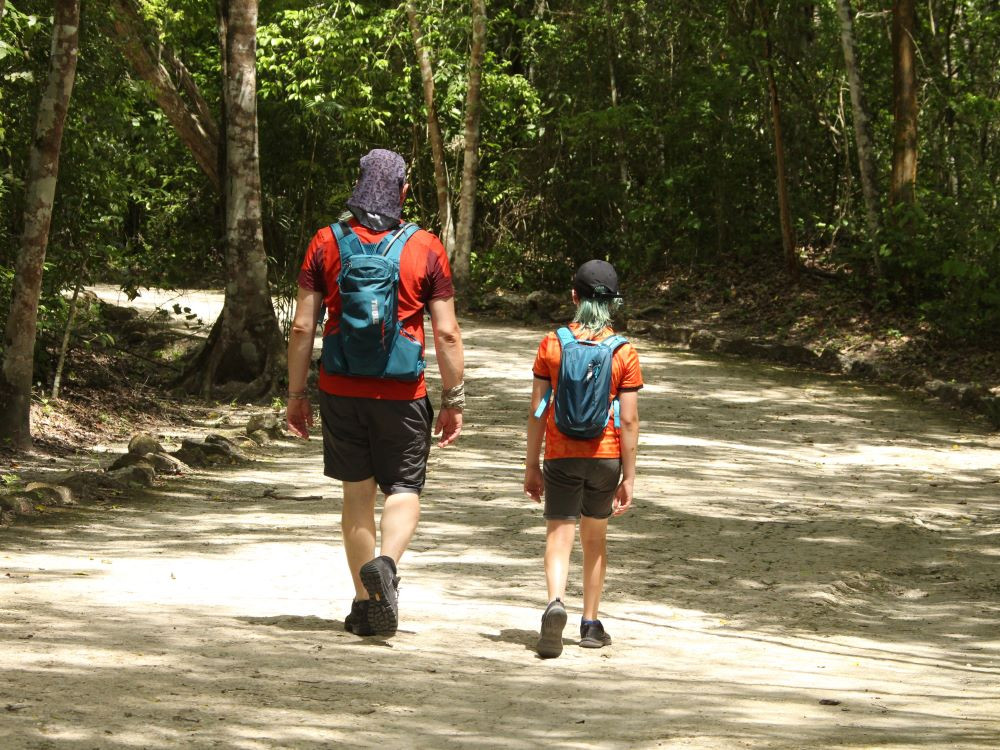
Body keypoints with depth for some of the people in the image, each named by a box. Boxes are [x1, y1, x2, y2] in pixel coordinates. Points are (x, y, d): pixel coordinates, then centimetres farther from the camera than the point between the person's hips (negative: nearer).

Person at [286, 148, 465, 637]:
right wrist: (453, 400, 3)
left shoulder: (327, 243, 0)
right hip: (401, 393, -2)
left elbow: (302, 328, -1)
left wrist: (296, 394, 7)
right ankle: (386, 562, -21)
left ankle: (365, 604, 14)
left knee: (357, 493, 12)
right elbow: (446, 333, -5)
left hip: (340, 389, 2)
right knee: (404, 490, 8)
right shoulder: (426, 249, -4)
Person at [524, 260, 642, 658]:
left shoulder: (552, 345, -4)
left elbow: (537, 412, -3)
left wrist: (532, 466, 5)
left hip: (561, 457, -1)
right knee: (595, 537, 17)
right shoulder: (624, 352, -5)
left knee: (559, 535, -4)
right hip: (606, 457, 1)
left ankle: (555, 603, -31)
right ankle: (590, 624, 23)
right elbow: (629, 421, -6)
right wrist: (629, 478, 0)